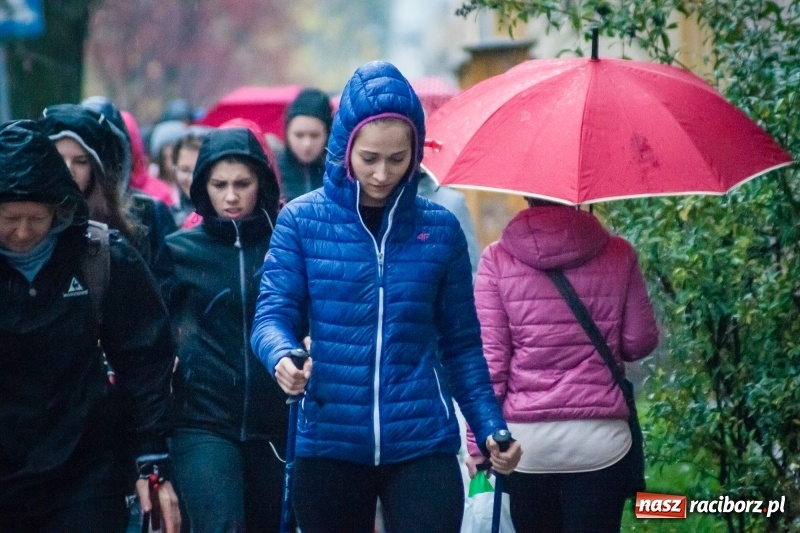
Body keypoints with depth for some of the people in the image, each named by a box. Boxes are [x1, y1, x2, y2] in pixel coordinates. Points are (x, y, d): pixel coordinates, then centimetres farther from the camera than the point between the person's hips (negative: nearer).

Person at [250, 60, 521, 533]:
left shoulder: (440, 229, 5)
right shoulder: (301, 221, 2)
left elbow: (461, 344, 10)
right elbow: (274, 313, -3)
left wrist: (490, 427, 0)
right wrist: (282, 358, -25)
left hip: (422, 445, 0)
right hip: (329, 445, 0)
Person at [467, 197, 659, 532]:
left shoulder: (497, 259, -2)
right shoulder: (618, 254, 1)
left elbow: (488, 358, -4)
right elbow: (640, 342, 5)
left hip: (526, 439, 0)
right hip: (599, 438, 0)